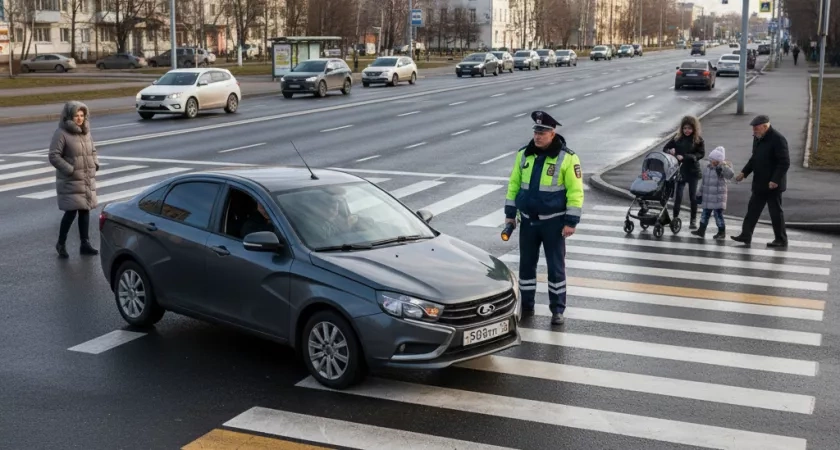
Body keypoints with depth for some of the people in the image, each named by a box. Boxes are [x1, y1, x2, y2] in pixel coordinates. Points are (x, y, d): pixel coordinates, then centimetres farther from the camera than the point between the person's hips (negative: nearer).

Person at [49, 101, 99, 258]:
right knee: (71, 212, -7)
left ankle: (85, 244, 17)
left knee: (85, 211, 9)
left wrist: (95, 164, 5)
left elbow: (93, 150, 23)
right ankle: (61, 243, 10)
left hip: (88, 180, 7)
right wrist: (70, 170, -20)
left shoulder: (86, 132, 11)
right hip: (70, 181, -7)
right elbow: (54, 156, -15)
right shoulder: (61, 134, -11)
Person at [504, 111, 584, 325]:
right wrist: (510, 213, 6)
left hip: (553, 221, -4)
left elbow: (575, 192, -11)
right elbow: (514, 184, 9)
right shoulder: (523, 154, 3)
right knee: (526, 264, 11)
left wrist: (571, 221, -14)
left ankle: (557, 309, 14)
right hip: (528, 220, 4)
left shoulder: (567, 158, -11)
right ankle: (526, 305, 24)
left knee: (556, 266, 3)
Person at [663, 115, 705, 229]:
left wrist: (685, 157, -21)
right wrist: (670, 151, -19)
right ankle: (675, 218, 10)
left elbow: (701, 154, -12)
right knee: (678, 195, -2)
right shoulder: (677, 137, 1)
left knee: (693, 196, 7)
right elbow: (665, 148, 5)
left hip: (692, 171, -1)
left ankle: (693, 220, 17)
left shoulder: (698, 140, -5)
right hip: (679, 170, 1)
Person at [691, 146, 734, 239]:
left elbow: (730, 175, -29)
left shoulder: (721, 169, -11)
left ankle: (722, 232, 8)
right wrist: (701, 193, 19)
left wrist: (725, 165, -36)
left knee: (718, 214, -2)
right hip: (707, 197, 7)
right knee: (705, 214, 12)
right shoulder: (707, 168, 10)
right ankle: (701, 230, 19)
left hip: (718, 197, -7)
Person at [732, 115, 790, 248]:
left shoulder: (778, 139, -18)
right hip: (759, 183, 8)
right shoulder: (757, 138, 8)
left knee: (775, 212, 2)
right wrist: (744, 172, 10)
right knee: (753, 209, 10)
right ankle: (746, 235, 17)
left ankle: (781, 240, 12)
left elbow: (784, 162, -20)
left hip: (772, 184, -8)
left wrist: (775, 180, -24)